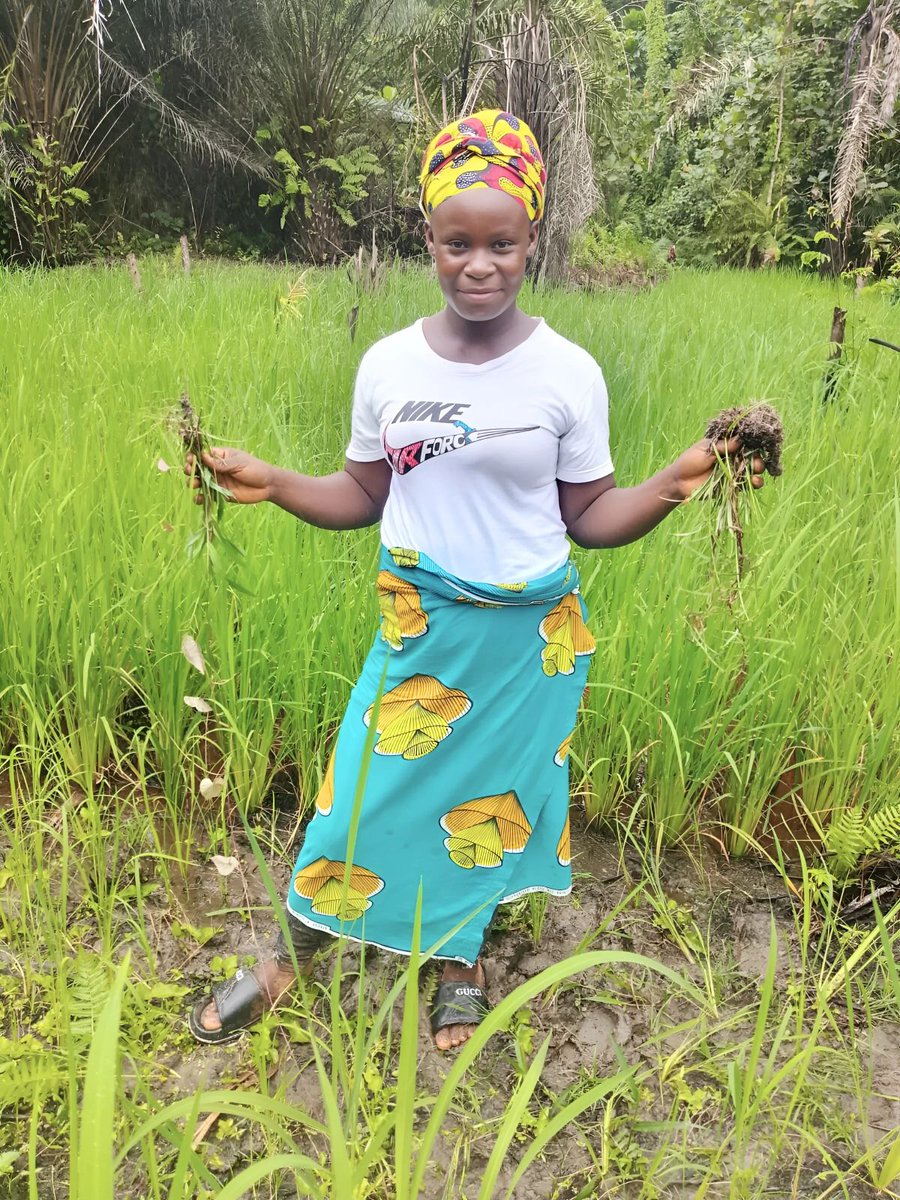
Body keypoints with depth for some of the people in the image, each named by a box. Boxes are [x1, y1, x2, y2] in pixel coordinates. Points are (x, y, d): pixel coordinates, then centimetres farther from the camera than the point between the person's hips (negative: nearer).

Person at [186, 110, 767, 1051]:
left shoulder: (568, 373, -9)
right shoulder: (388, 364, -3)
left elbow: (590, 516, -4)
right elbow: (364, 495, 6)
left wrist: (674, 485, -20)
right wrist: (272, 485, -7)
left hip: (530, 631, -1)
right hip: (419, 621, 2)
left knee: (492, 795, 13)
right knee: (366, 788, 7)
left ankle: (461, 958, 41)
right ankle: (293, 955, 33)